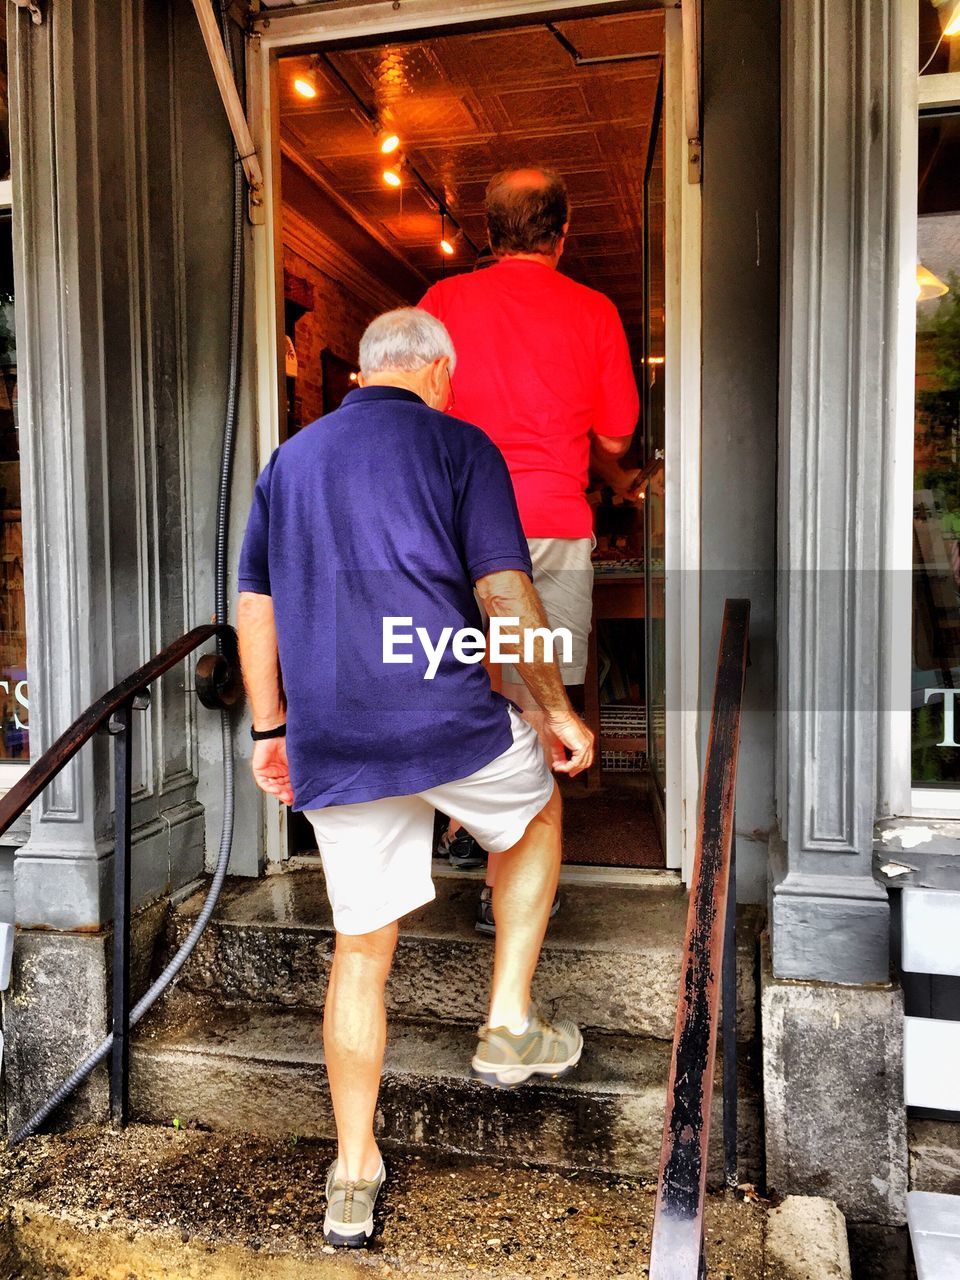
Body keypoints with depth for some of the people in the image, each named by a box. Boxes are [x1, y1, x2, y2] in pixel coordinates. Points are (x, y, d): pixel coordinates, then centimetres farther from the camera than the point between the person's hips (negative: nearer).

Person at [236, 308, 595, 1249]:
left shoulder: (290, 458, 17)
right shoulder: (458, 445, 1)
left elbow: (254, 606, 16)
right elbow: (505, 596, -7)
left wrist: (270, 729, 22)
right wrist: (558, 711, 3)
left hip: (330, 747, 5)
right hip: (445, 720, -4)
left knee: (361, 948, 15)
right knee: (535, 813, 27)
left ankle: (353, 1177, 25)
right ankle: (509, 1027, 25)